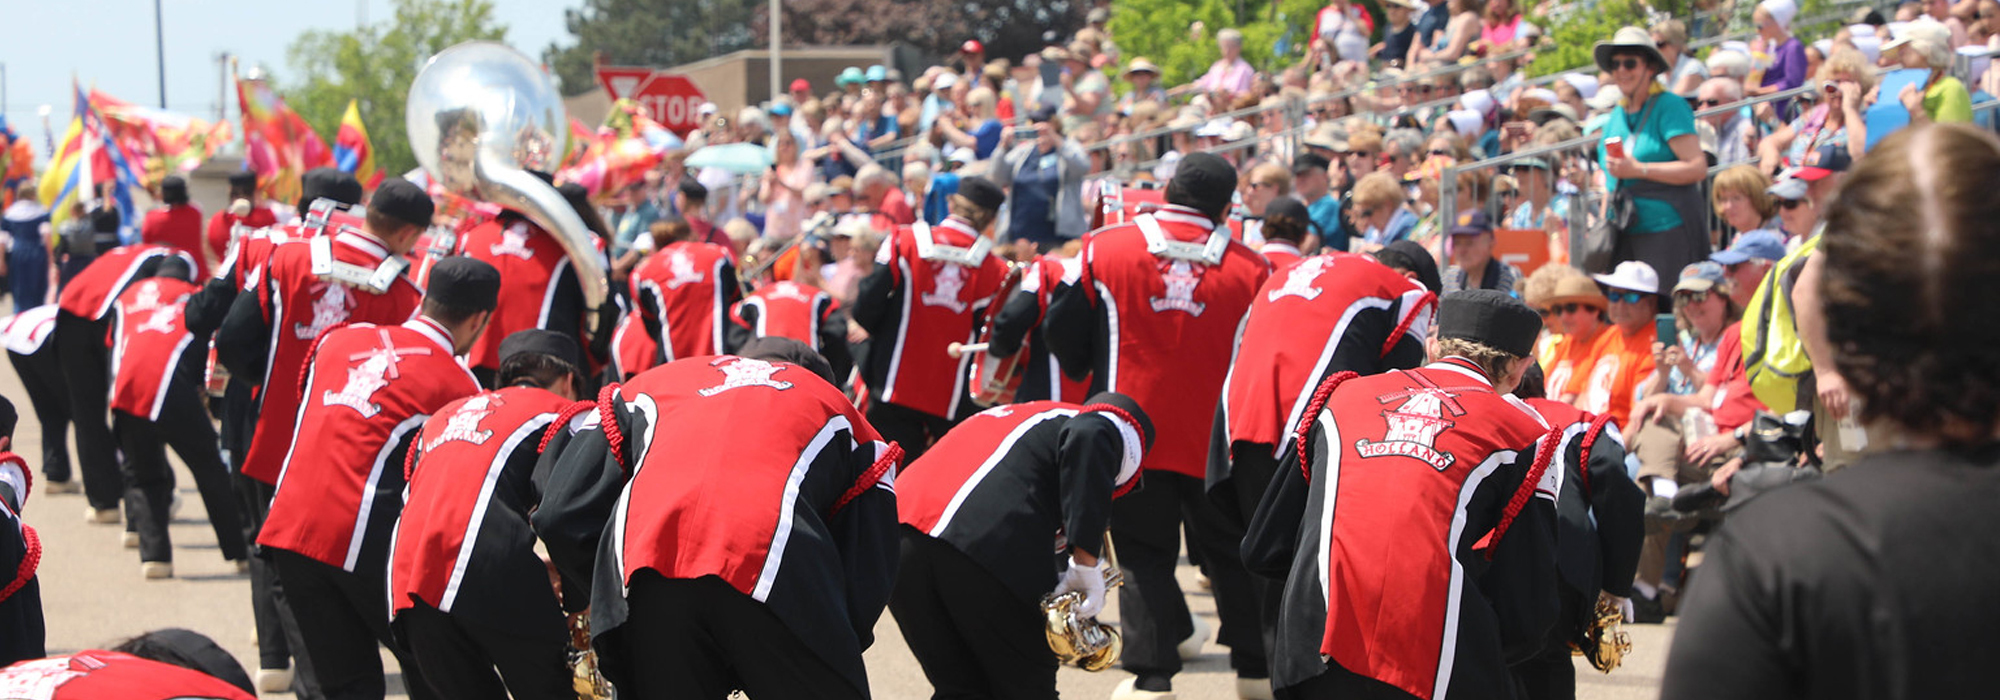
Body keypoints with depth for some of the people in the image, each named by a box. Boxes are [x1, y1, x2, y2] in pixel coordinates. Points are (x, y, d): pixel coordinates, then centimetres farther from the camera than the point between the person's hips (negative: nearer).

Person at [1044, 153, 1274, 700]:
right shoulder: (1249, 268, -5)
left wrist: (1083, 371, 20)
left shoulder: (1105, 249, -6)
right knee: (1232, 552, 15)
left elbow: (1064, 332, 0)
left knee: (1145, 556, 9)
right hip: (1216, 439, 1)